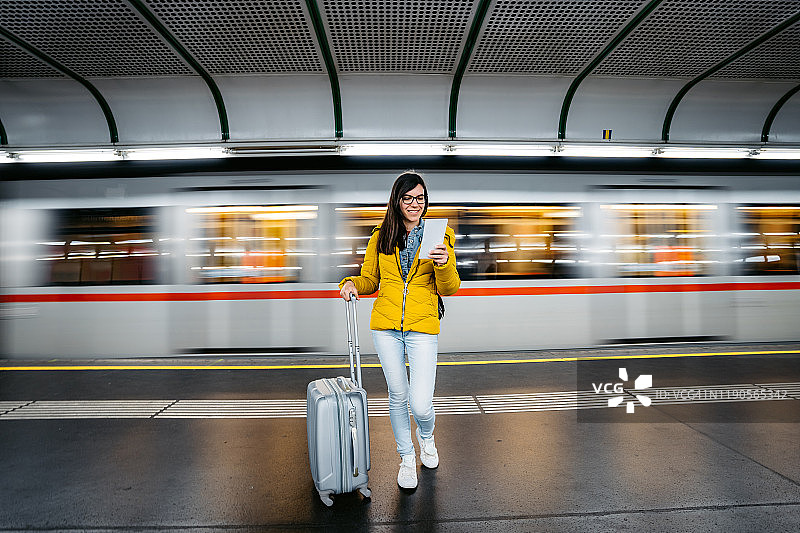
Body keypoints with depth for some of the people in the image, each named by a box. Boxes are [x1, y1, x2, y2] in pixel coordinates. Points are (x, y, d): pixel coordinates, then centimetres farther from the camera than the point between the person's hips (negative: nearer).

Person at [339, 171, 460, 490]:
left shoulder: (438, 236, 1)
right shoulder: (380, 237, 7)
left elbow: (449, 289, -2)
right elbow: (370, 279, 14)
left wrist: (444, 264, -22)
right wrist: (352, 284, -8)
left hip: (423, 328, -2)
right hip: (386, 327, 2)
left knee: (421, 405, -6)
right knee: (398, 395, 12)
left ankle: (426, 436, 32)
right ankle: (407, 456, 36)